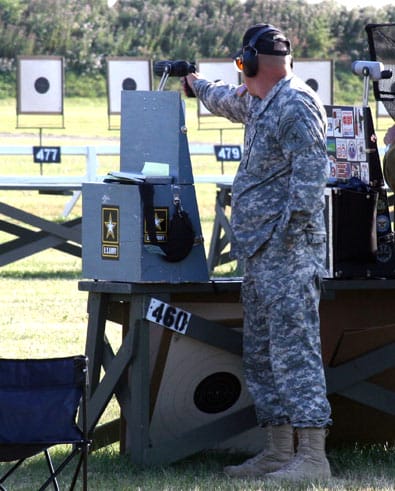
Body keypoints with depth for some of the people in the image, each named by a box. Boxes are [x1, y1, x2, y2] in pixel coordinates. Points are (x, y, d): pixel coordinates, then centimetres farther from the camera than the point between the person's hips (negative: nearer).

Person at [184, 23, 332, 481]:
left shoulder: (296, 104, -12)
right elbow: (229, 101, 44)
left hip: (287, 252, -11)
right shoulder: (260, 102, 20)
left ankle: (312, 456, -18)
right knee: (260, 354, 11)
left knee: (294, 349, -14)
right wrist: (198, 85, 59)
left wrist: (293, 225, -25)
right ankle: (277, 452, 14)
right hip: (258, 253, 11)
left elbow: (311, 169, -21)